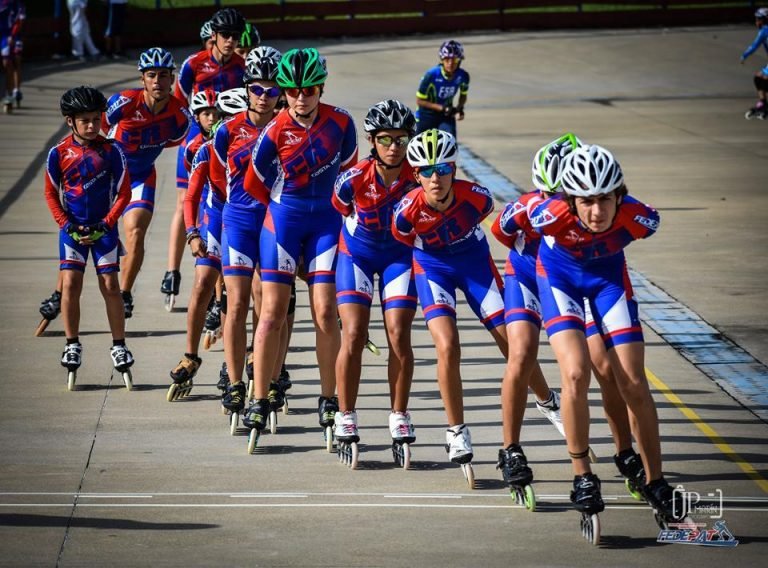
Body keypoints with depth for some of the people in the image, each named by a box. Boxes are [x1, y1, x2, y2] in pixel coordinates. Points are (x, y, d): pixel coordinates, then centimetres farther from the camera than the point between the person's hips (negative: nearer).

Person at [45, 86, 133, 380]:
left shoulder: (111, 151, -7)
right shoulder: (59, 154, -4)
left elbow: (123, 193, -1)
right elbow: (51, 193, 5)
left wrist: (106, 224, -10)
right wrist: (66, 224, -6)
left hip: (103, 228, -1)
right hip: (72, 228, 1)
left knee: (110, 285, -1)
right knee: (70, 284, -8)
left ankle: (118, 345, 10)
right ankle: (72, 344, 4)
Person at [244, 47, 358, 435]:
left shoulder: (341, 123, -7)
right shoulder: (276, 131, -12)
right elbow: (253, 183, 2)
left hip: (326, 221, 1)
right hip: (283, 220, -1)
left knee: (325, 313, -3)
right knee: (273, 312, -4)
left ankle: (328, 400, 9)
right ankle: (259, 402, 0)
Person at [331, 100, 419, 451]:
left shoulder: (418, 177, -22)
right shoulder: (354, 179, -24)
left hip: (400, 256, 1)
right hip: (357, 254, -1)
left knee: (399, 336, -8)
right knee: (353, 335, -10)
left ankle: (399, 416, 6)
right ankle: (346, 417, 1)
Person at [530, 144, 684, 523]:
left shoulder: (637, 218, -35)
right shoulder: (551, 214, -37)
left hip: (608, 275, 1)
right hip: (559, 274, -1)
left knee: (634, 384, -3)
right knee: (576, 372, -20)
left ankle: (655, 482, 11)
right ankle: (582, 477, -5)